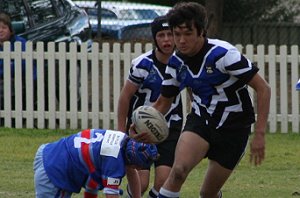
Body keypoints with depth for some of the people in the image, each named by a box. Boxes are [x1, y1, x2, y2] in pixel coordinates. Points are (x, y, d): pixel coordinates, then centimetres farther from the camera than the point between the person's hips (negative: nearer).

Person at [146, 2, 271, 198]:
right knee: (178, 170, -26)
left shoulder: (223, 54, -22)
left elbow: (263, 88, -19)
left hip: (233, 127, -3)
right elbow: (163, 103, 10)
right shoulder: (176, 62, -4)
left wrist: (259, 134, -23)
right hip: (200, 121, 3)